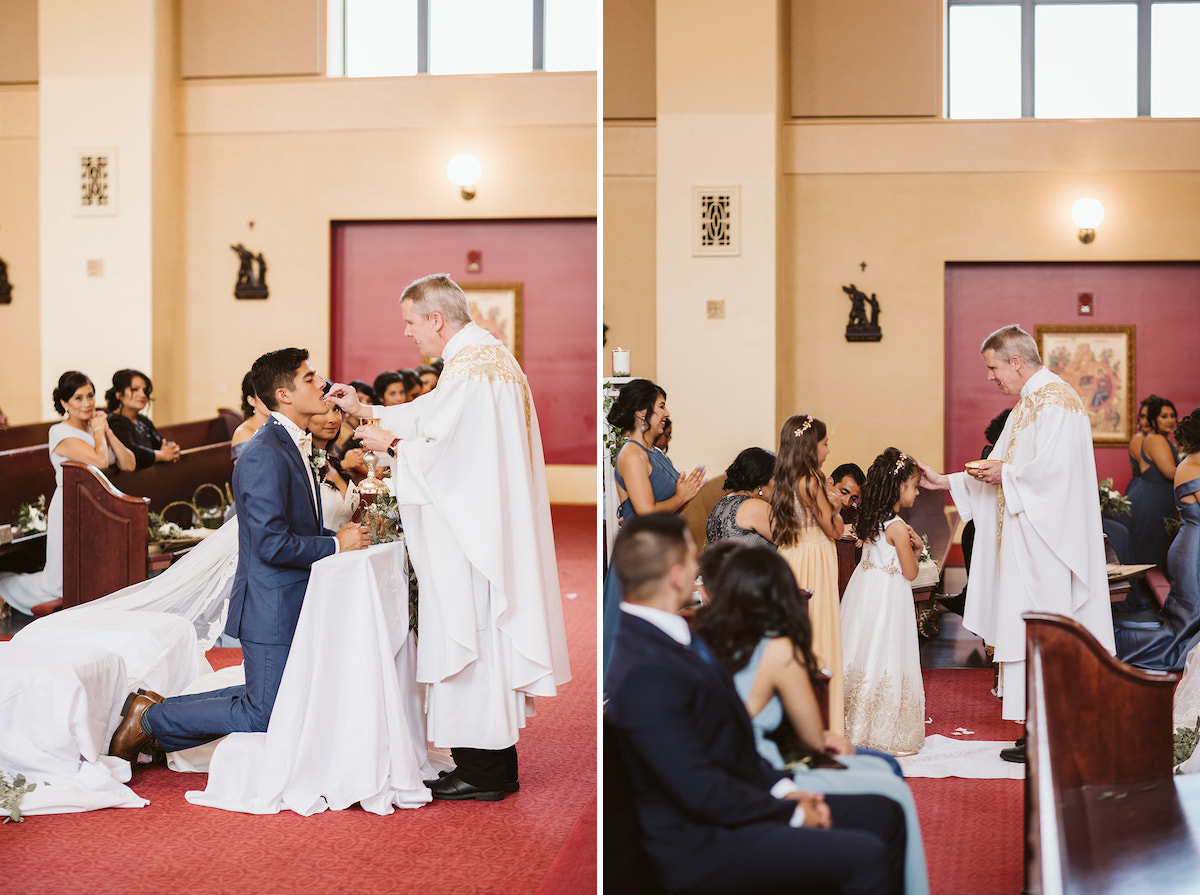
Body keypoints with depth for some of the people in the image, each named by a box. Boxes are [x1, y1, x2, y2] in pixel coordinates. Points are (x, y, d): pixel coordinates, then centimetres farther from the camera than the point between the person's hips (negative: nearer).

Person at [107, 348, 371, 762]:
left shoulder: (296, 447, 13)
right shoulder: (264, 456, -20)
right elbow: (273, 545, -25)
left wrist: (338, 535, 2)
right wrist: (335, 545, -15)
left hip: (292, 604, 10)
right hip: (272, 607, -10)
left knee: (285, 700, 17)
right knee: (264, 716, -5)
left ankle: (156, 707, 23)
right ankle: (150, 719, 9)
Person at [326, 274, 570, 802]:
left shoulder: (469, 370, -18)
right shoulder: (487, 354, 15)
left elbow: (447, 452, -22)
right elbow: (431, 416, 23)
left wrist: (392, 444, -7)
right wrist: (366, 411, 21)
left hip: (471, 531, -10)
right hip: (483, 529, 10)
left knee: (469, 636, -4)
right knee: (488, 637, 13)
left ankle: (482, 773, 2)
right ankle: (498, 766, 20)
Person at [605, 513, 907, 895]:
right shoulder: (644, 672, -25)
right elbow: (703, 792, -24)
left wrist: (782, 786, 4)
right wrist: (789, 812, -13)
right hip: (703, 845, -11)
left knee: (884, 814, 11)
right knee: (865, 855, -22)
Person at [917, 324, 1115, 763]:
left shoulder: (1055, 400, -13)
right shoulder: (1027, 404, 19)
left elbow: (1053, 467, -24)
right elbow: (1002, 467, 24)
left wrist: (1005, 475, -9)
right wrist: (944, 481, 20)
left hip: (1045, 540, -10)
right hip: (1023, 537, 10)